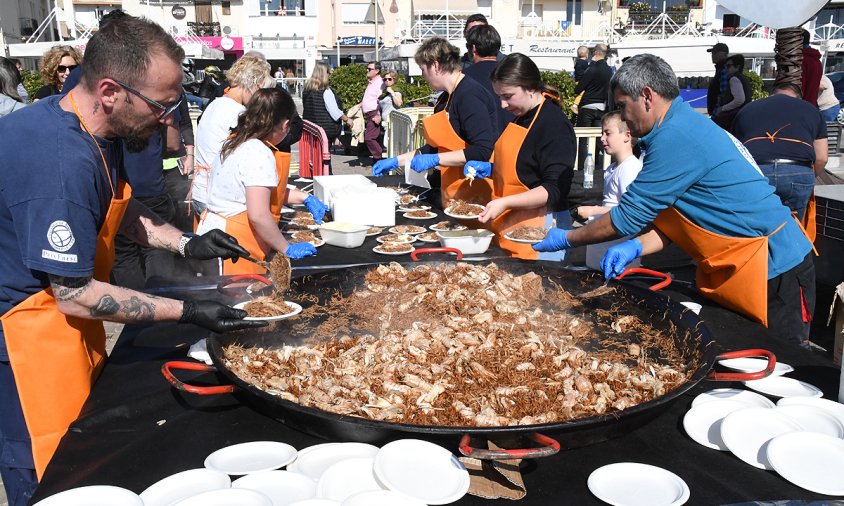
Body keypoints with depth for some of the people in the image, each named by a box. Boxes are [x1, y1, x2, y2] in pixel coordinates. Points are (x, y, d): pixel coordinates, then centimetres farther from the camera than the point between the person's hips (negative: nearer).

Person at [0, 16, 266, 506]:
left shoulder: (98, 128, -1)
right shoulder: (61, 161, -31)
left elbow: (118, 205, 17)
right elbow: (74, 296, -25)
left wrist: (186, 243, 3)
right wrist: (188, 312, -21)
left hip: (67, 320, 9)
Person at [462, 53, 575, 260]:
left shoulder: (555, 124, -15)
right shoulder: (520, 117, 12)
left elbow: (554, 190, -20)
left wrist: (504, 203, -26)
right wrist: (490, 170, 8)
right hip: (508, 227, 9)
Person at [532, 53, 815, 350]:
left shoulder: (676, 137, -23)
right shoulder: (687, 125, 10)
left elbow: (630, 216, -19)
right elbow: (671, 219, 10)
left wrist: (567, 239, -7)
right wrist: (635, 247, -5)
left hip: (774, 272, -10)